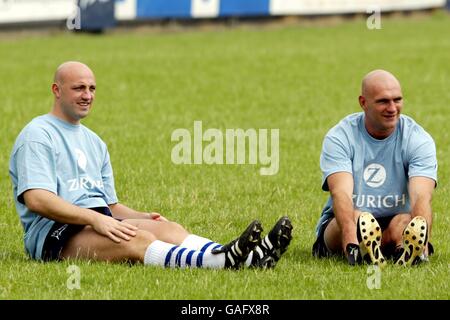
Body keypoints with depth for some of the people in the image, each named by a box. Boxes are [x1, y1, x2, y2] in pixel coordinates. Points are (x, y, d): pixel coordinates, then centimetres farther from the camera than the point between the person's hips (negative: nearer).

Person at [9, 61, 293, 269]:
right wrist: (96, 219, -24)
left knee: (168, 229, -20)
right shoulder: (38, 135, -1)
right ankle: (223, 260, -58)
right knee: (137, 239, -33)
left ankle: (251, 258, -44)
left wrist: (142, 217, 5)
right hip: (53, 232, -8)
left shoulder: (94, 143, 28)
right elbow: (37, 199, -15)